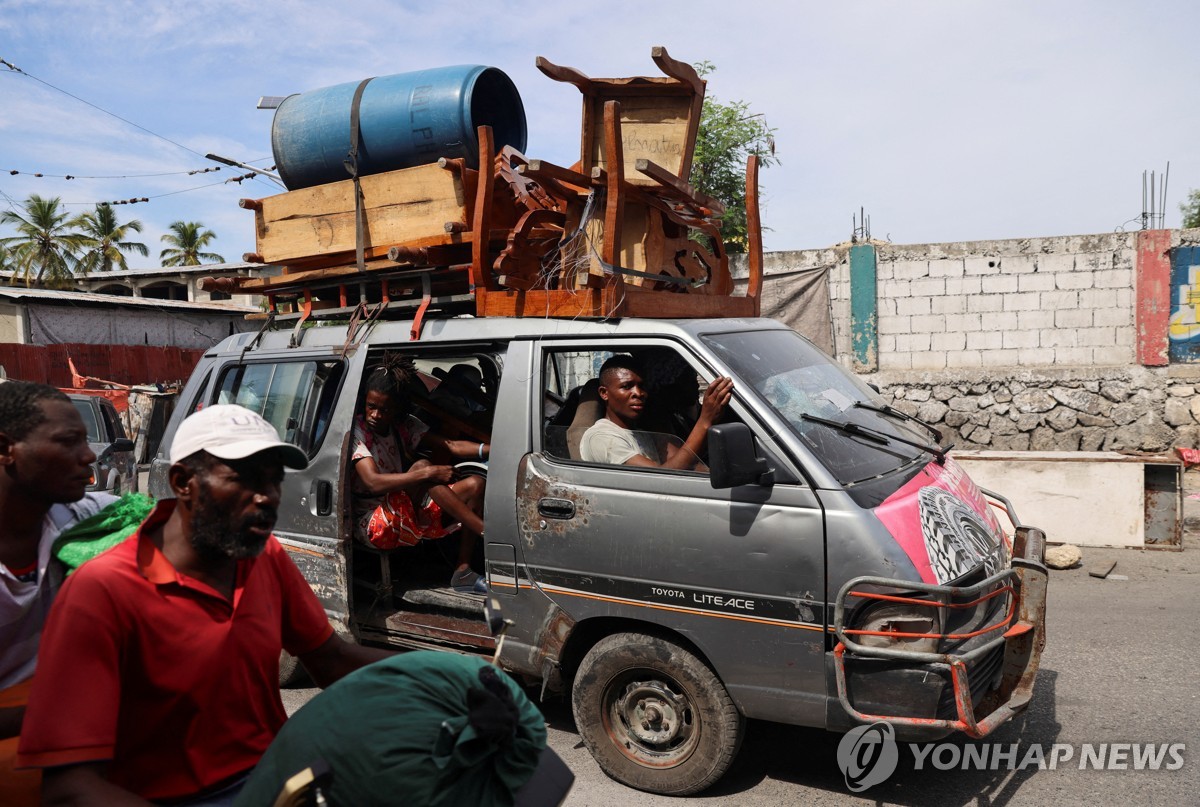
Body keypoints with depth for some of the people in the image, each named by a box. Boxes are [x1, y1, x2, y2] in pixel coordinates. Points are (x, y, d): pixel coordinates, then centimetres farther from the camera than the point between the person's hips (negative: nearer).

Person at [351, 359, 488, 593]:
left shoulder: (404, 425, 5)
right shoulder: (357, 431, -14)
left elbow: (450, 446, -7)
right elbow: (373, 482, -29)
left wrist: (493, 450, -24)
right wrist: (428, 473, -37)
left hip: (412, 516, 7)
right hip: (373, 526, -7)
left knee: (474, 484, -11)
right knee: (422, 466, -30)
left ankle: (463, 571, -20)